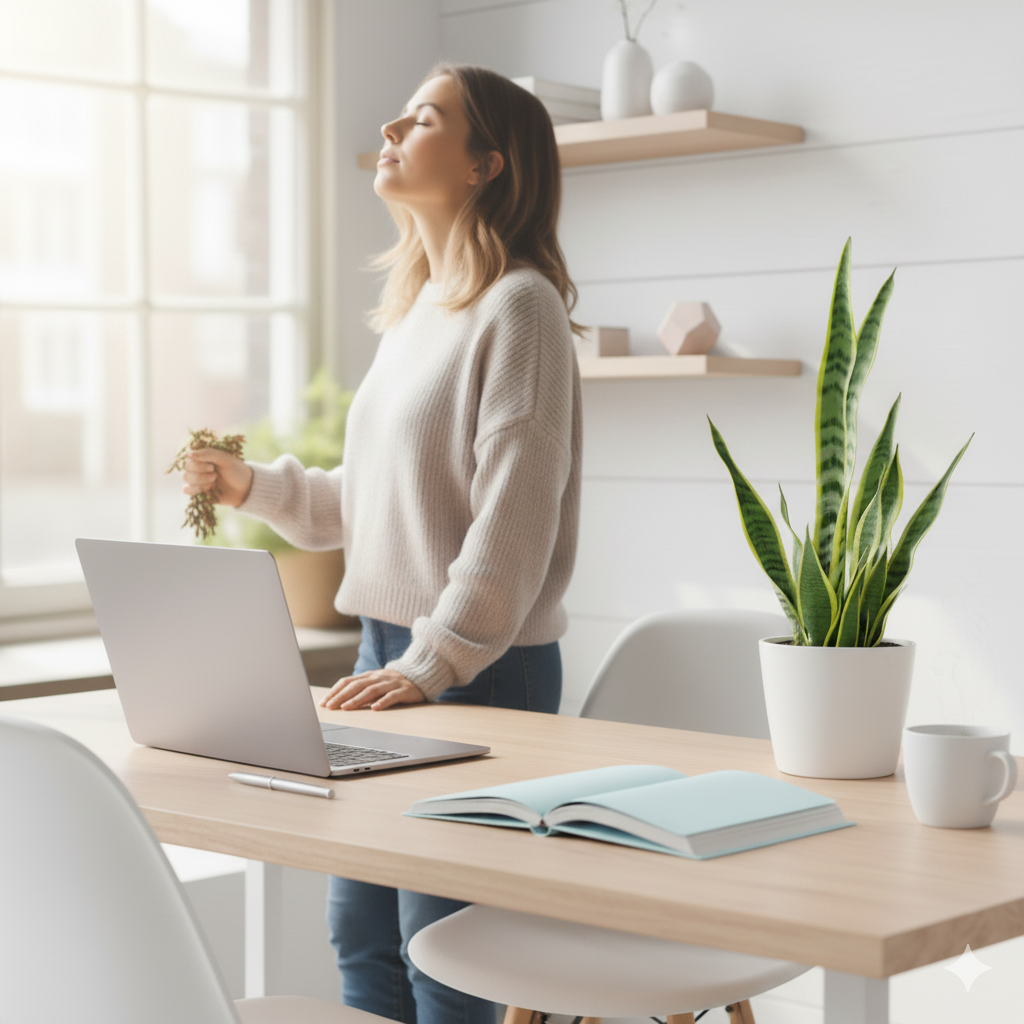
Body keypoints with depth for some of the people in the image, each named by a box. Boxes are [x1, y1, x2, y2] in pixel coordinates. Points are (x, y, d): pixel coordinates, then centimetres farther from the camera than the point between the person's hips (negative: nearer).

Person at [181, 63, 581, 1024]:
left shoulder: (518, 305, -11)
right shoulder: (413, 312, 16)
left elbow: (513, 517, -18)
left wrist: (433, 662, -21)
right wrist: (254, 487, 10)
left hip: (479, 668, -8)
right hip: (390, 651, 9)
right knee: (360, 927, 14)